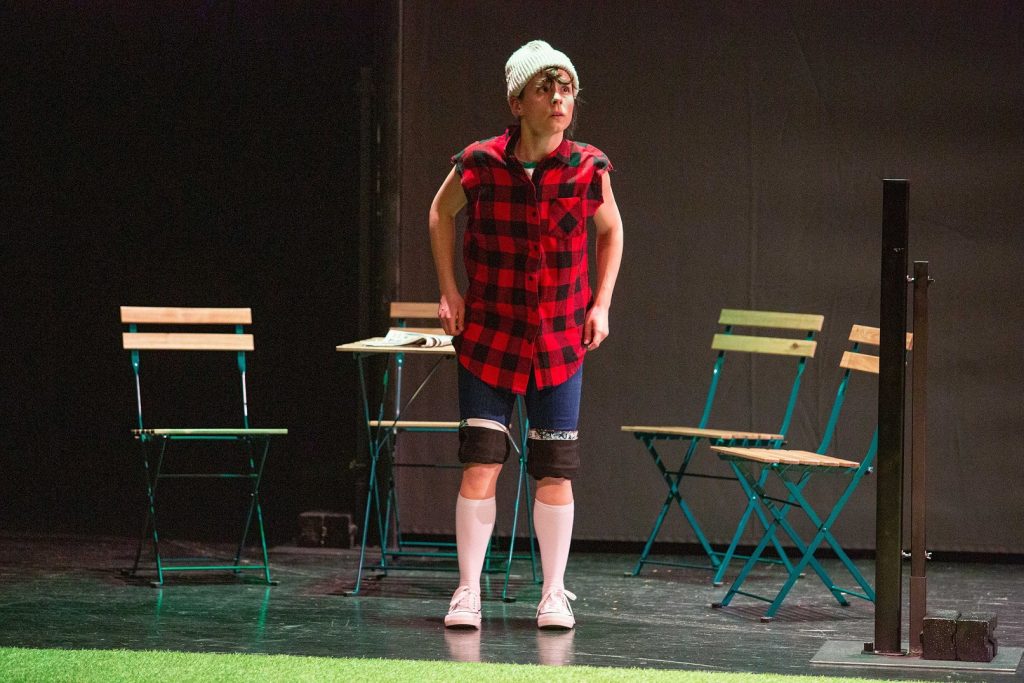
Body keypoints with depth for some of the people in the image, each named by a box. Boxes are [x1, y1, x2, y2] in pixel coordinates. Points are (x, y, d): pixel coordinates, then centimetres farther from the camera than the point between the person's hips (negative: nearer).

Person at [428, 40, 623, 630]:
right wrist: (449, 291, 6)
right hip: (488, 337, -1)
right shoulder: (479, 164, -10)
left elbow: (610, 230, 12)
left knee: (555, 472, 4)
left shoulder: (589, 168, -8)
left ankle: (554, 595, 15)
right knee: (480, 466, -5)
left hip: (561, 339, 1)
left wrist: (601, 304, 4)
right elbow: (442, 213, 11)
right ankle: (468, 592, 5)